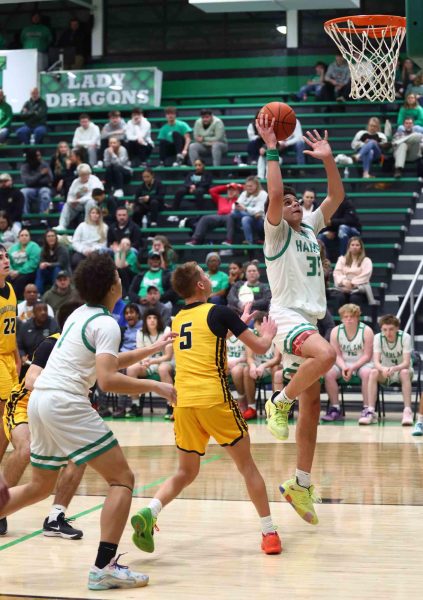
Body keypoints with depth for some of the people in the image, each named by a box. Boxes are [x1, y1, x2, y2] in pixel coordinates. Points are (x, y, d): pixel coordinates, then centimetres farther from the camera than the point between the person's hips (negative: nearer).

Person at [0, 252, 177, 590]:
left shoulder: (80, 315, 19)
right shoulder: (106, 323, -9)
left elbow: (108, 361, 33)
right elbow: (107, 379, -21)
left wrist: (153, 349, 36)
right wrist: (155, 387, -14)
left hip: (40, 399, 9)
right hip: (65, 402, -9)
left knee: (40, 486, 23)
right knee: (122, 479, -4)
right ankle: (104, 567, -14)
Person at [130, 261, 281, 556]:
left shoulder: (178, 319, 16)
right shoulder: (219, 312, -2)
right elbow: (259, 347, 4)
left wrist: (237, 325, 41)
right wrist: (268, 333, 25)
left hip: (183, 402, 5)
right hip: (214, 399, -5)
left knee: (186, 472, 15)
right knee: (247, 465, 8)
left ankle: (149, 512, -9)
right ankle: (269, 532, 10)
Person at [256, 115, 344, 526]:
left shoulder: (310, 227, 17)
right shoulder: (276, 232, -3)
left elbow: (337, 196, 16)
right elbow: (274, 193, -20)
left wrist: (328, 159, 5)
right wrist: (271, 149, -18)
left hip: (310, 320, 8)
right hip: (288, 316, -8)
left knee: (312, 406, 6)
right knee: (326, 354, -38)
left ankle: (301, 485, 12)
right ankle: (280, 401, -15)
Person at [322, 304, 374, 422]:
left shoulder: (366, 331, -10)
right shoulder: (336, 331, -3)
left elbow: (367, 355, -12)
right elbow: (337, 355, -2)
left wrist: (352, 368, -23)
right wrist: (343, 367, -21)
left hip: (361, 363, -3)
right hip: (343, 364, 3)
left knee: (367, 373, -37)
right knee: (329, 373, -26)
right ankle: (335, 409, -20)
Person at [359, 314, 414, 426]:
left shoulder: (405, 337, -18)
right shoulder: (378, 338, -13)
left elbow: (406, 363, -24)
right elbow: (376, 362, -21)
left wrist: (394, 369, -46)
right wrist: (383, 369, -45)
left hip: (401, 370, -1)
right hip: (385, 373, 2)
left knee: (405, 373, -36)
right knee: (373, 373, -30)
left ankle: (407, 411, -37)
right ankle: (370, 411, -33)